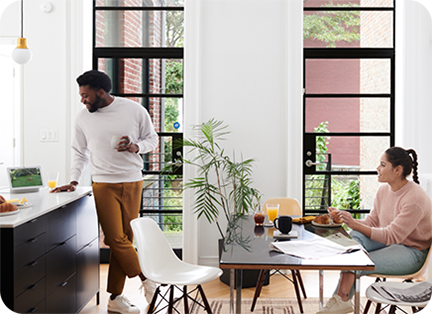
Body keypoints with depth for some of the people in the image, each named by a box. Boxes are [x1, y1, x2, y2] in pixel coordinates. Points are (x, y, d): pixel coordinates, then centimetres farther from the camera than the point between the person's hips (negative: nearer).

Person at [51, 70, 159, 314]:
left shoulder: (135, 111, -2)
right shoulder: (83, 118, 3)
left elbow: (153, 139, 8)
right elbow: (80, 152, 14)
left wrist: (135, 146, -12)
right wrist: (74, 180, 4)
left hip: (132, 183, 0)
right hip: (103, 185, 1)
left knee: (125, 239, 2)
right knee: (117, 239, -9)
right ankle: (148, 280, 11)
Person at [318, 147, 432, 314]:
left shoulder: (415, 199, -23)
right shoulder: (383, 190, 2)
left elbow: (392, 236, -25)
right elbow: (372, 222, 6)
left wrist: (355, 224, -29)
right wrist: (344, 217, -11)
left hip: (412, 252, -7)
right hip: (389, 242, 7)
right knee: (355, 236, -23)